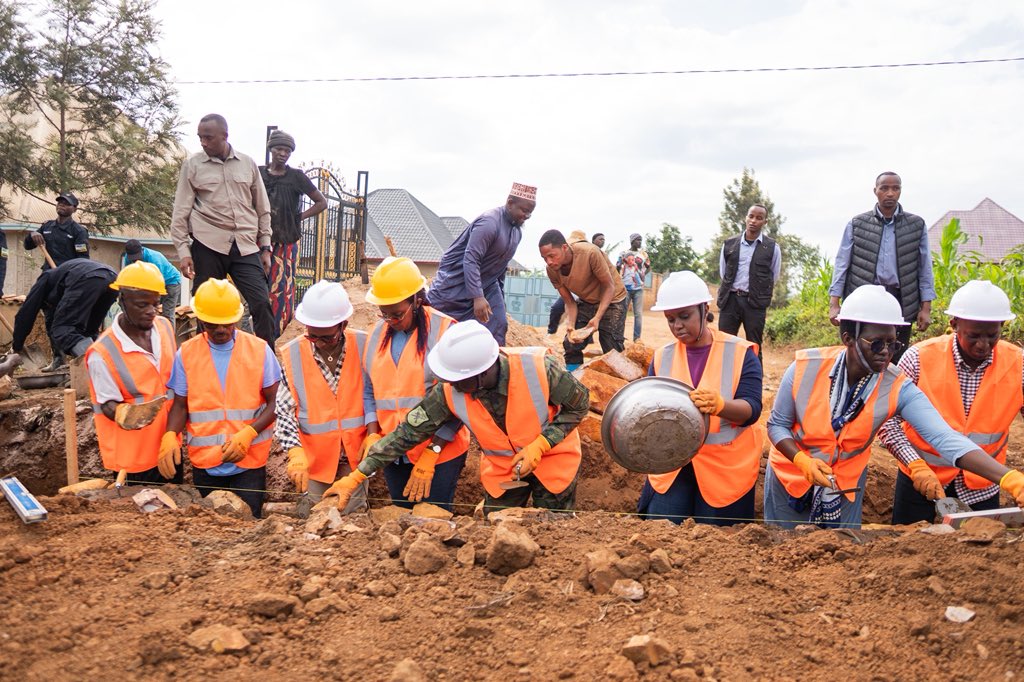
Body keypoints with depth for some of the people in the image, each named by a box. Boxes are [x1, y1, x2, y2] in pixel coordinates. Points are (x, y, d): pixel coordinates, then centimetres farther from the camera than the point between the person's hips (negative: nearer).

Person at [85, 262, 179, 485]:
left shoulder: (164, 327, -2)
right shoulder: (102, 354, -21)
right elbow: (109, 403, -15)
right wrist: (123, 414, -37)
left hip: (170, 443, 6)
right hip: (135, 455, -6)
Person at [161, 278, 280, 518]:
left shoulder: (259, 350, -4)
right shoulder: (186, 353, 1)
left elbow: (274, 402, -3)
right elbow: (180, 404, 6)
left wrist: (248, 435, -18)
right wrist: (170, 435, -14)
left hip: (249, 461, -2)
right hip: (204, 462, 2)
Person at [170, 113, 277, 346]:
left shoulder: (248, 164, 10)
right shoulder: (192, 165, 5)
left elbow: (262, 208, 15)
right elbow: (181, 212, 4)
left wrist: (266, 247, 10)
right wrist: (183, 251, -4)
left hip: (245, 247, 1)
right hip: (208, 245, -1)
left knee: (262, 303, -8)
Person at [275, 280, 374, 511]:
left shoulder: (364, 347, -10)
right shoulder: (293, 354, -12)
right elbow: (284, 411, -11)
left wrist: (373, 435, -10)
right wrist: (295, 453, -21)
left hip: (356, 456, 0)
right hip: (314, 457, 0)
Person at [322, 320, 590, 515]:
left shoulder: (540, 368, -34)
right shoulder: (449, 392, -26)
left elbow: (579, 404, -17)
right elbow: (407, 433, -19)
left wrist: (539, 446, -27)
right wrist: (356, 477, -22)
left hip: (552, 458, -1)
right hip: (501, 467, 2)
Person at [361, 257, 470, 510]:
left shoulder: (444, 330, -12)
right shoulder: (378, 333, 5)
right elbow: (370, 390, 9)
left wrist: (432, 452, -13)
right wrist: (373, 435, -4)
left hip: (440, 451, -5)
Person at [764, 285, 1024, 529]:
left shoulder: (898, 389, -22)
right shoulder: (805, 368, -23)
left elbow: (945, 438, -34)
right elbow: (777, 425, -10)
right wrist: (803, 461, -29)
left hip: (845, 487, 1)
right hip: (790, 477, 0)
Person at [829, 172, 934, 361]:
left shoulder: (917, 225, 7)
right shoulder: (857, 224, 5)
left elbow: (925, 268, 8)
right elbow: (842, 264, 3)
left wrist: (926, 308, 1)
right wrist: (834, 304, -4)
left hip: (901, 303, 1)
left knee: (897, 362, 4)